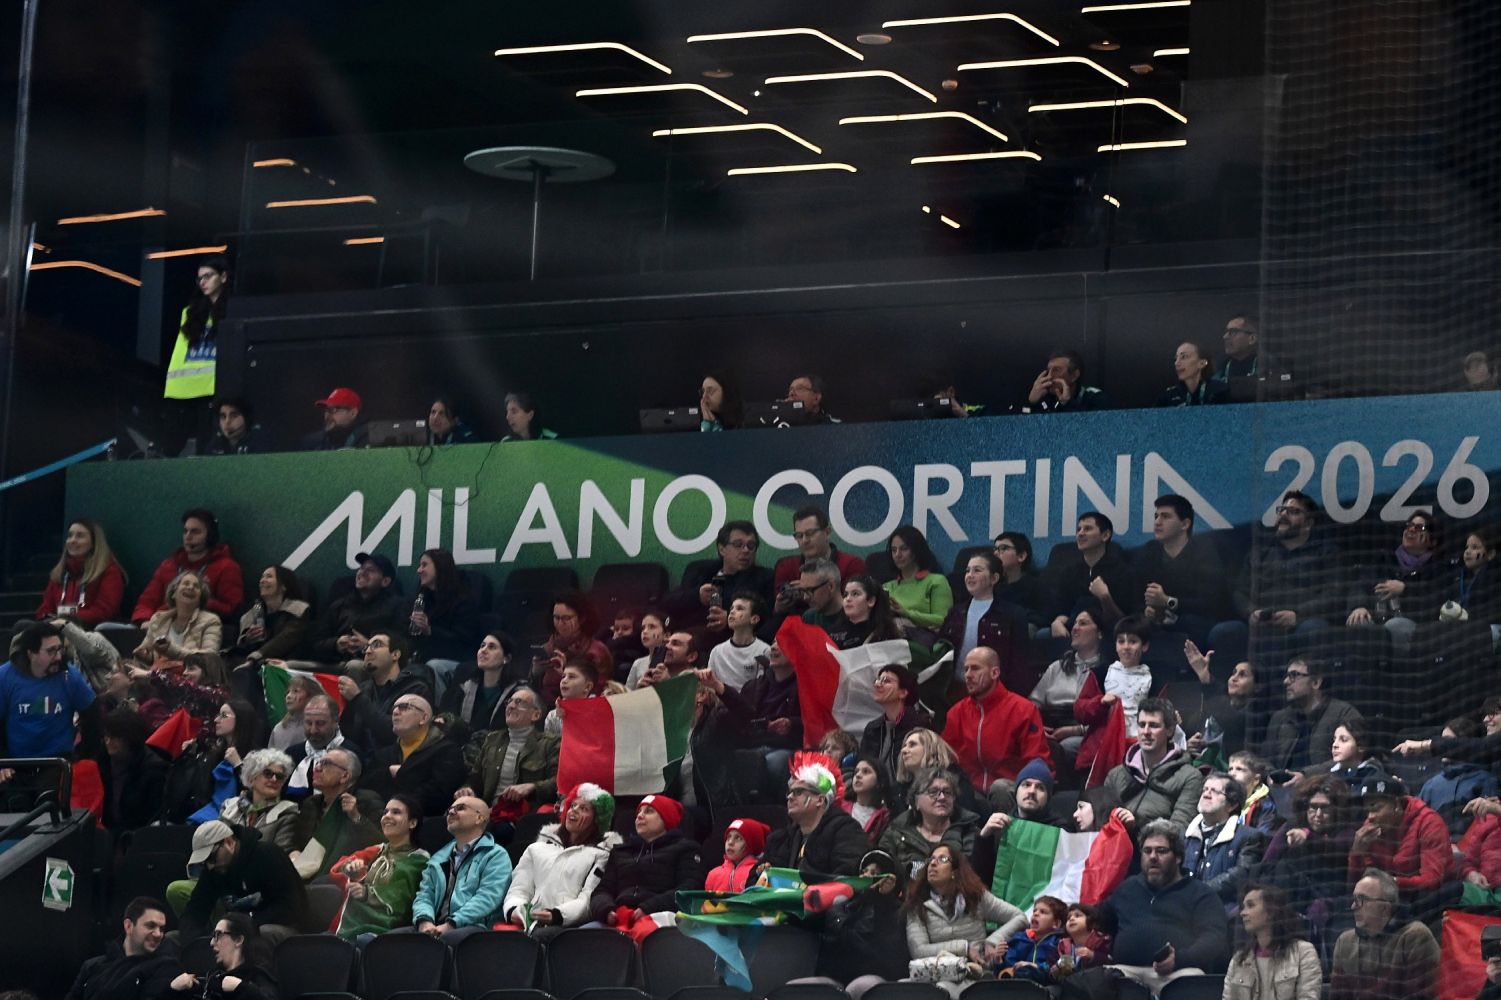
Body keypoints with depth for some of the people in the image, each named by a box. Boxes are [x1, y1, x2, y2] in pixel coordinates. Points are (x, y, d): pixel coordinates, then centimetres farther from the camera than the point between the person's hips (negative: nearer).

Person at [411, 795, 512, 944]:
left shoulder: (496, 855, 9)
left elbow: (487, 898, -5)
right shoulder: (439, 858, 30)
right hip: (435, 928, 5)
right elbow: (424, 895, 19)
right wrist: (424, 921, -6)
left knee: (447, 938, -41)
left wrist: (450, 925, -16)